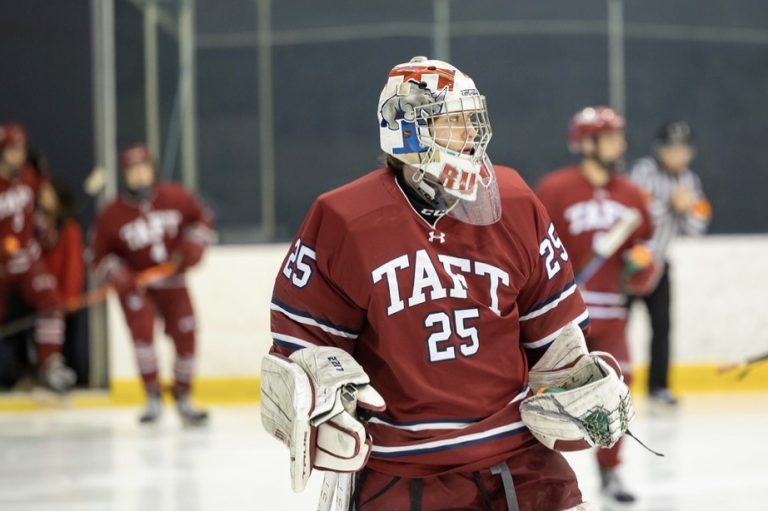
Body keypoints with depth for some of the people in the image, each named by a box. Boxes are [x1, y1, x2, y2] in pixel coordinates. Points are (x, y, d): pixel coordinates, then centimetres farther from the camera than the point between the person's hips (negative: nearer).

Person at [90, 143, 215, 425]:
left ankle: (182, 398, 17)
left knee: (185, 335, -3)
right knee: (142, 328, -25)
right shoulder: (112, 215, -11)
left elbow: (201, 218, 8)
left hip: (172, 282, 2)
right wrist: (117, 275, -21)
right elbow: (100, 255, -4)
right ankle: (152, 398, -15)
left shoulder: (175, 197, -8)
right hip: (136, 284, -2)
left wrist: (193, 245, -9)